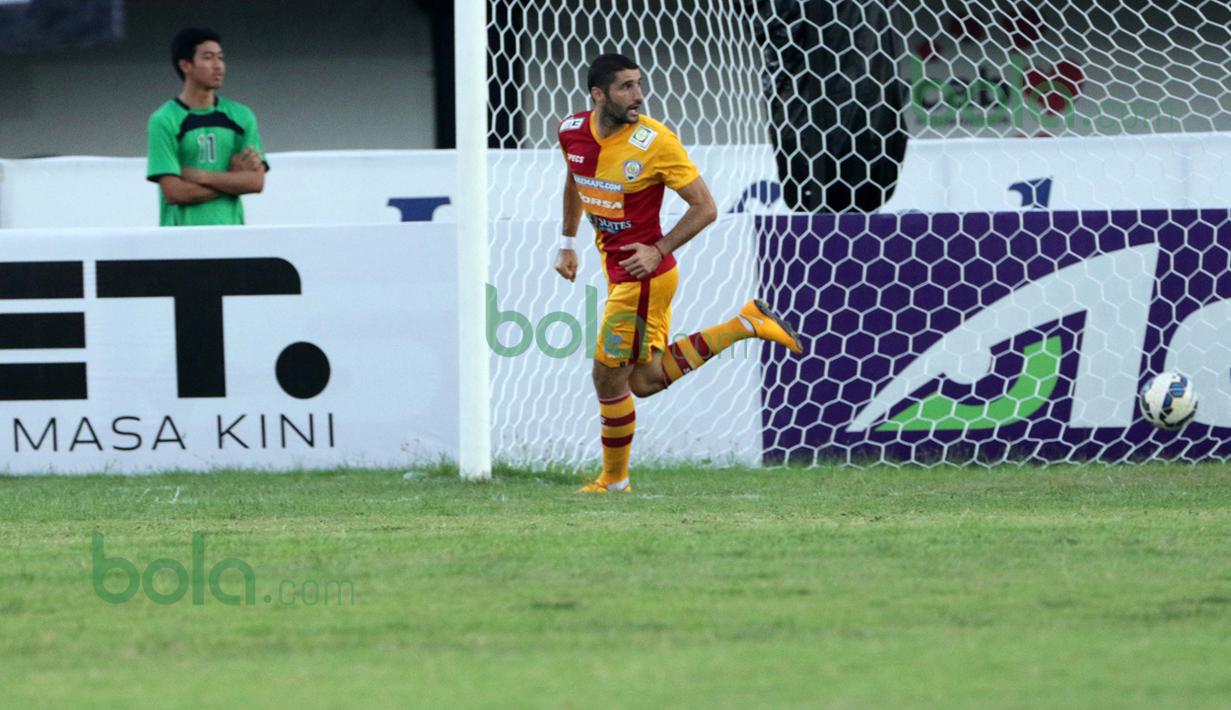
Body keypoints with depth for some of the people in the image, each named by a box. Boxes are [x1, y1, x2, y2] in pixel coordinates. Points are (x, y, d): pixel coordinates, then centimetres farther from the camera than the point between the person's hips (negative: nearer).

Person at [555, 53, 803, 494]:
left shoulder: (655, 141, -19)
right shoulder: (572, 132, -2)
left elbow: (705, 208, -13)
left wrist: (659, 252, -21)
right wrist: (567, 243, 19)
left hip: (641, 275, -7)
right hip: (618, 271, 7)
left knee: (609, 376, 0)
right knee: (646, 381, 13)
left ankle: (614, 481, 18)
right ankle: (746, 324, 20)